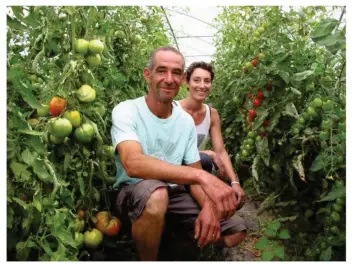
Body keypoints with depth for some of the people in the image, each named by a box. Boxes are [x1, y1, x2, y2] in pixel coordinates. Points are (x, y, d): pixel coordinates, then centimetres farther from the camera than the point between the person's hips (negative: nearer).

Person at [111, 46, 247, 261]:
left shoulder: (186, 121, 3)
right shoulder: (126, 111, -14)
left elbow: (193, 173, 5)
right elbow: (132, 164, -32)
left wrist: (208, 205, -17)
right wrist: (201, 176, -39)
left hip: (174, 194, 5)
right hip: (134, 194, -5)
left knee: (236, 230, -4)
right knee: (156, 194, -39)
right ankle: (148, 260, -8)